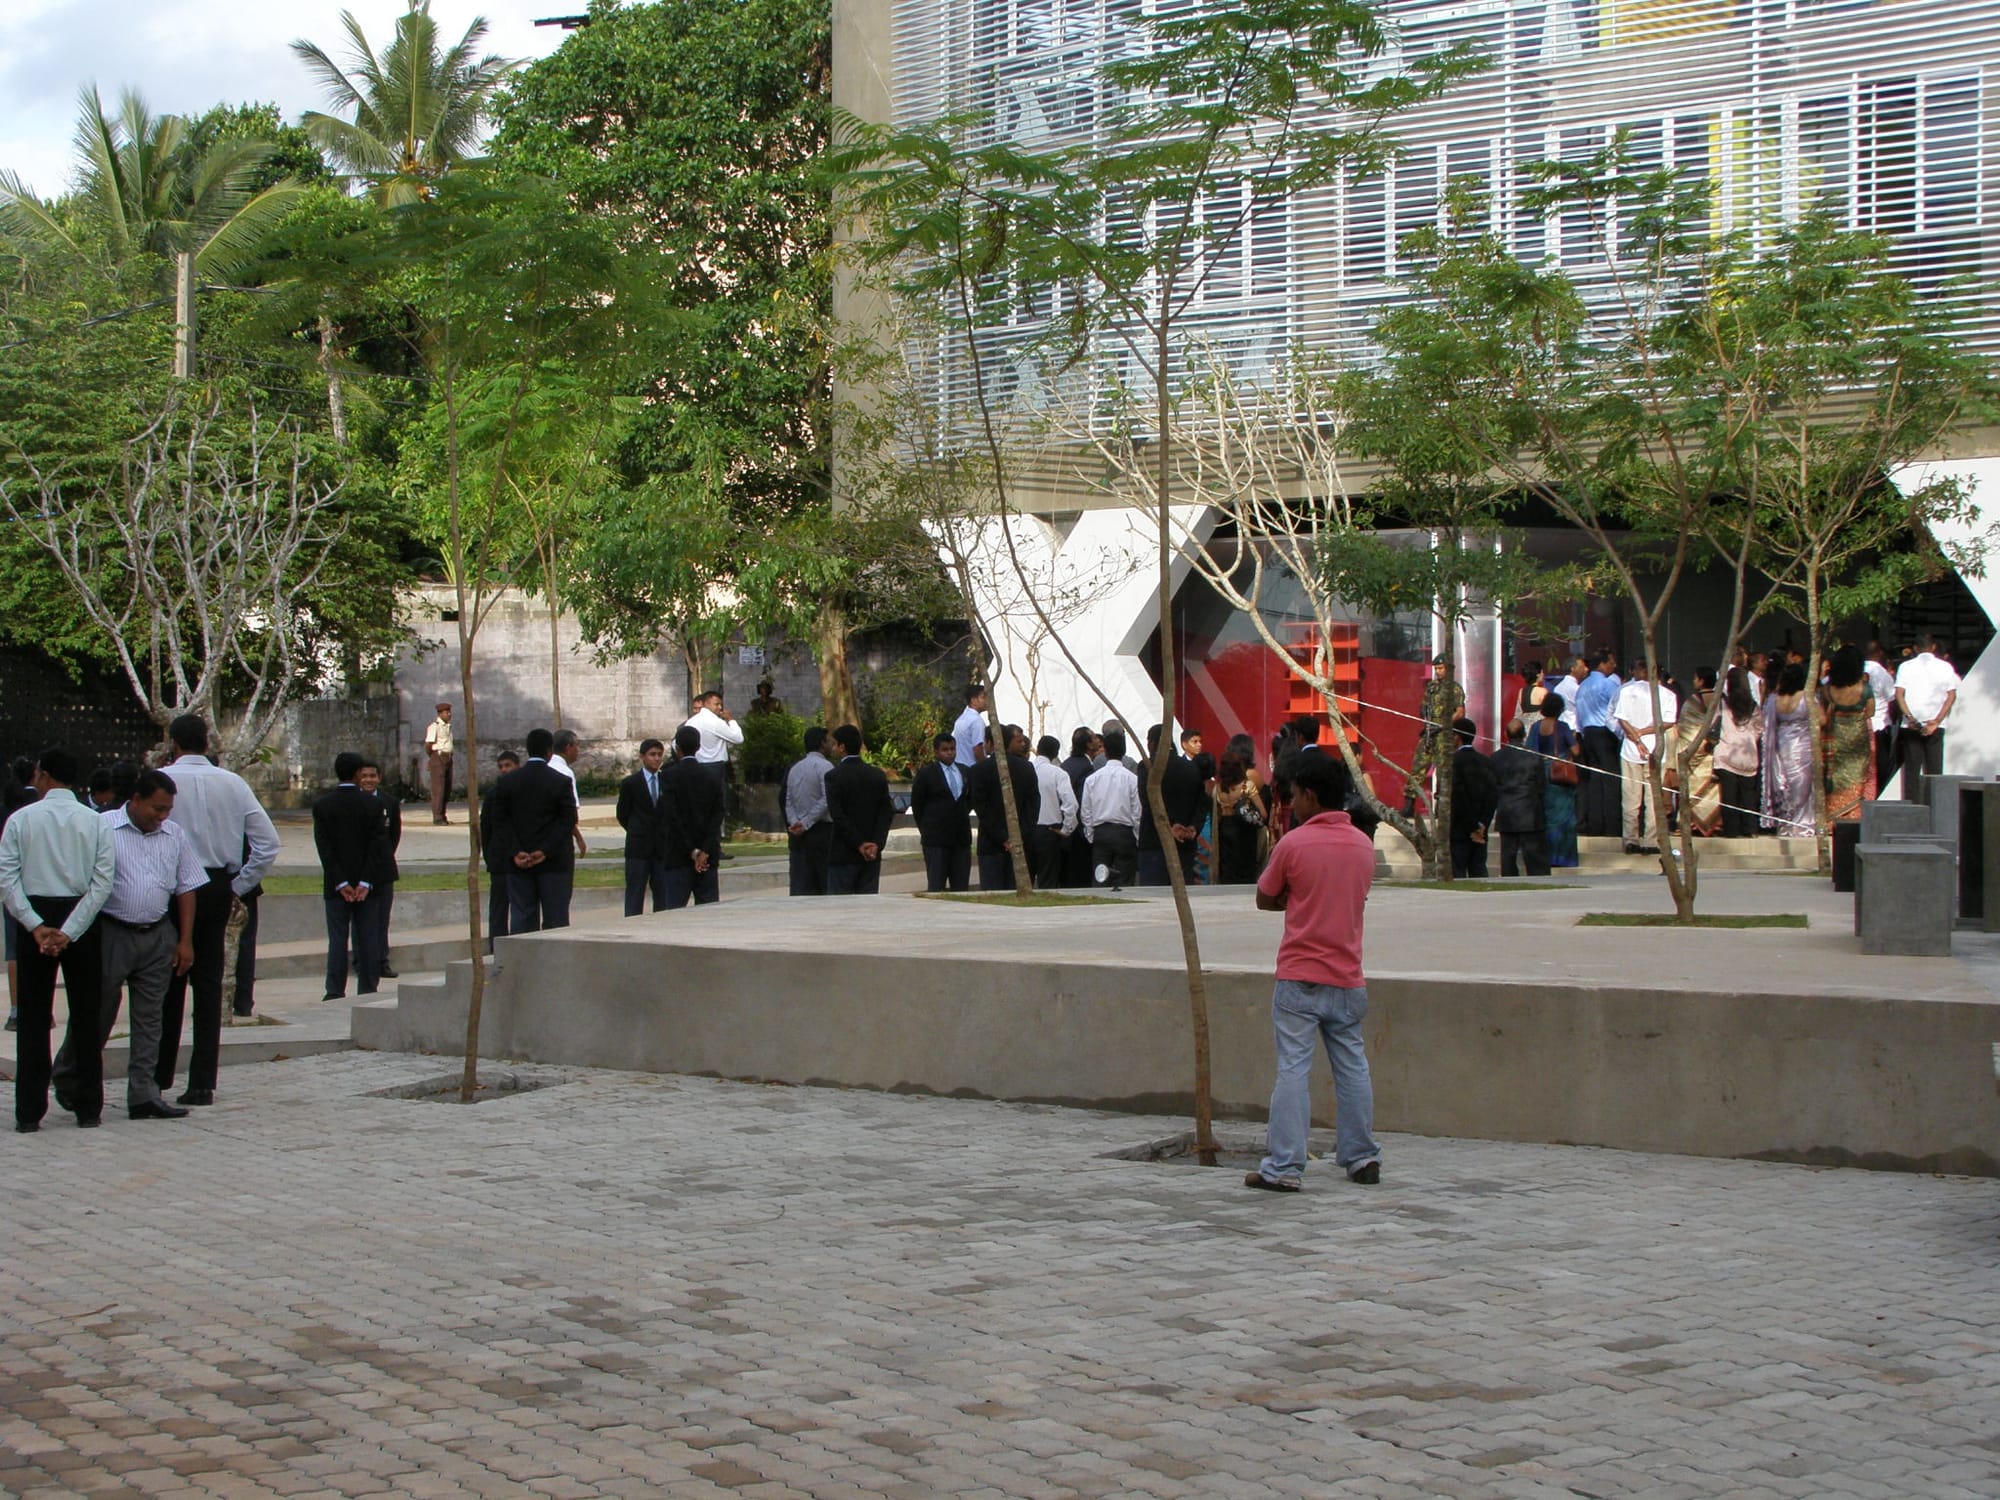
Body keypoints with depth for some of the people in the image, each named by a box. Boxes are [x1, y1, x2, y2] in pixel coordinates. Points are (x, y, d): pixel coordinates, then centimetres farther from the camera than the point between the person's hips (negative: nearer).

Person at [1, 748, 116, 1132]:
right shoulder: (96, 821, -2)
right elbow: (103, 881, -9)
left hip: (35, 917, 0)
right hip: (82, 917, 0)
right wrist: (69, 931, -10)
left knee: (34, 1018, 6)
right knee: (86, 1016, 8)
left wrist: (37, 927, -11)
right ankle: (88, 1107, 10)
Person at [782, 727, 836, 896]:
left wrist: (794, 823, -1)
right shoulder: (825, 766, -8)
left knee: (801, 886, 4)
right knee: (826, 885, -2)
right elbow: (827, 801, -16)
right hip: (822, 831, -6)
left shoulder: (794, 768, 13)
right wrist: (806, 824, -12)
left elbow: (786, 800, 10)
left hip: (799, 836, 6)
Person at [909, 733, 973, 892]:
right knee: (936, 887, -4)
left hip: (961, 838, 4)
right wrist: (926, 829, 5)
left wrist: (962, 817, 12)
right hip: (936, 839, -4)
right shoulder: (926, 774, -2)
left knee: (961, 888, 3)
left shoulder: (965, 772, 11)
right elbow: (916, 805, 3)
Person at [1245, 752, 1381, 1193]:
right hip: (1347, 978, 5)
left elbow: (1264, 900, 1)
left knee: (1293, 1070, -5)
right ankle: (1362, 1157, 17)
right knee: (1352, 1067, 13)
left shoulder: (1294, 843, -9)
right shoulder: (1364, 845, 6)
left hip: (1299, 978, -5)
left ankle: (1283, 1167, -7)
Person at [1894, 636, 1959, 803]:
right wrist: (1936, 721, -9)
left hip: (1911, 726, 0)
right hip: (1935, 726, 0)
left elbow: (1899, 694, -6)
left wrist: (1910, 717, -12)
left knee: (1912, 771, 3)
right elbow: (1952, 696, -3)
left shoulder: (1905, 667, 6)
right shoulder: (1945, 667, 5)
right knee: (1934, 770, 3)